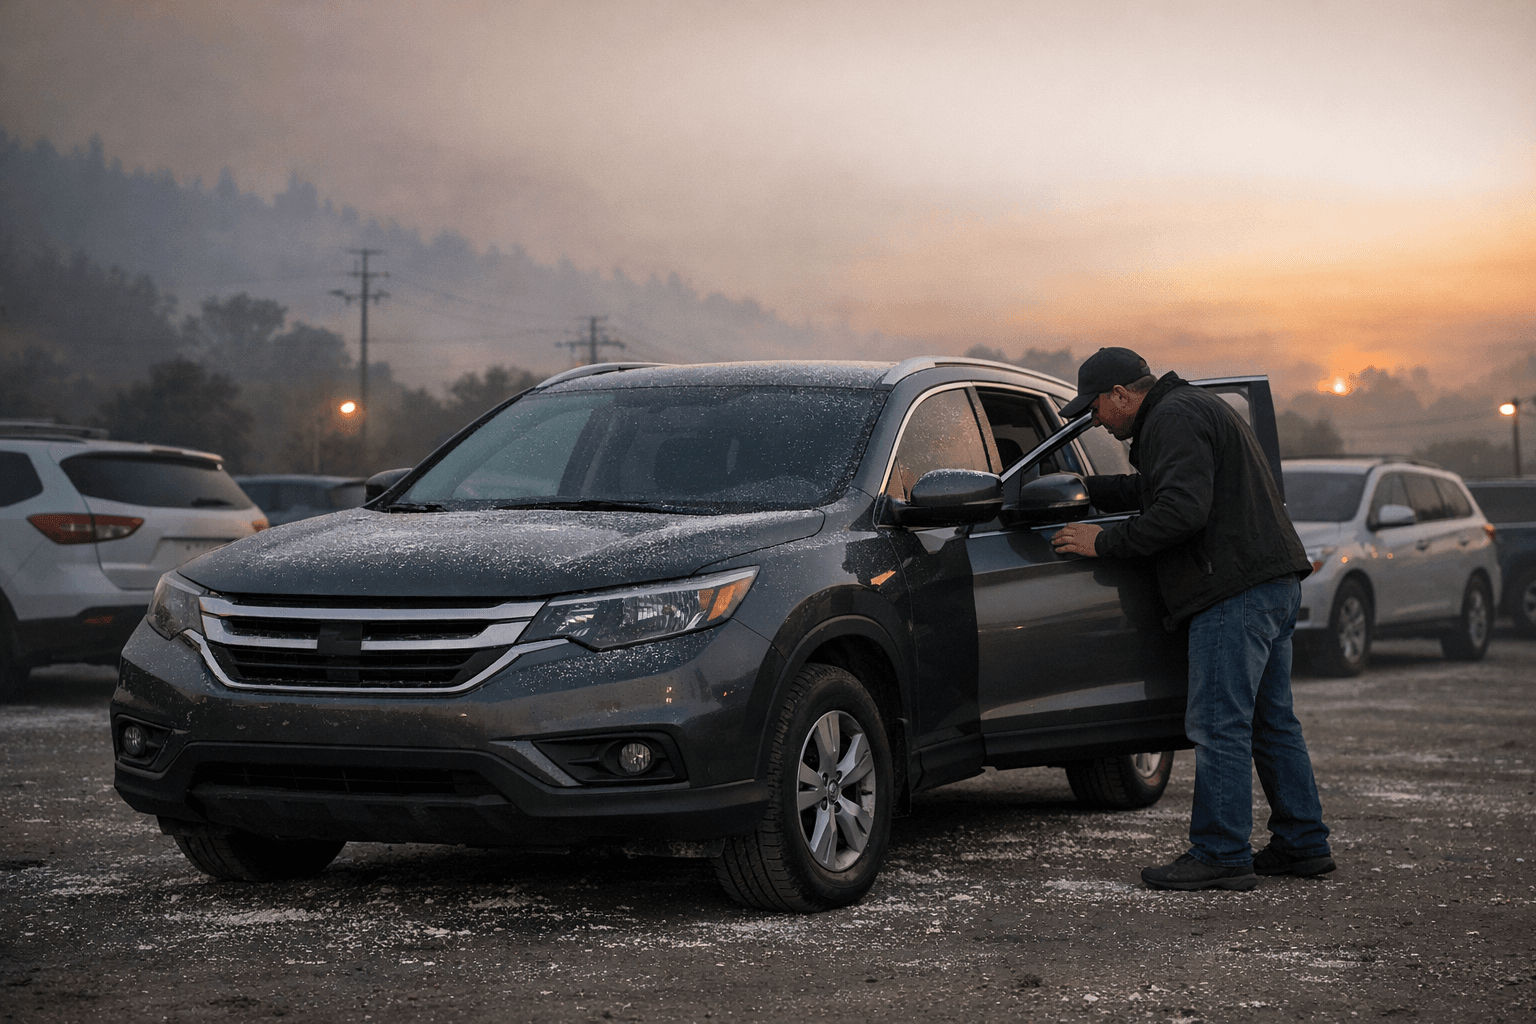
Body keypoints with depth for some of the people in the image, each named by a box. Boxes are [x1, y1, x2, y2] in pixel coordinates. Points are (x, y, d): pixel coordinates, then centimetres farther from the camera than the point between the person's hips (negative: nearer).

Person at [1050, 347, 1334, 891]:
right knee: (1271, 720, 15)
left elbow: (1180, 510, -22)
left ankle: (1221, 855, -7)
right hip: (1275, 582, 11)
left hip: (1235, 590, -11)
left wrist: (1106, 542, -15)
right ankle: (1303, 845, 19)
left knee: (1218, 725, -8)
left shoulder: (1174, 419, -11)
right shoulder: (1194, 406, 23)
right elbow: (1147, 489, 33)